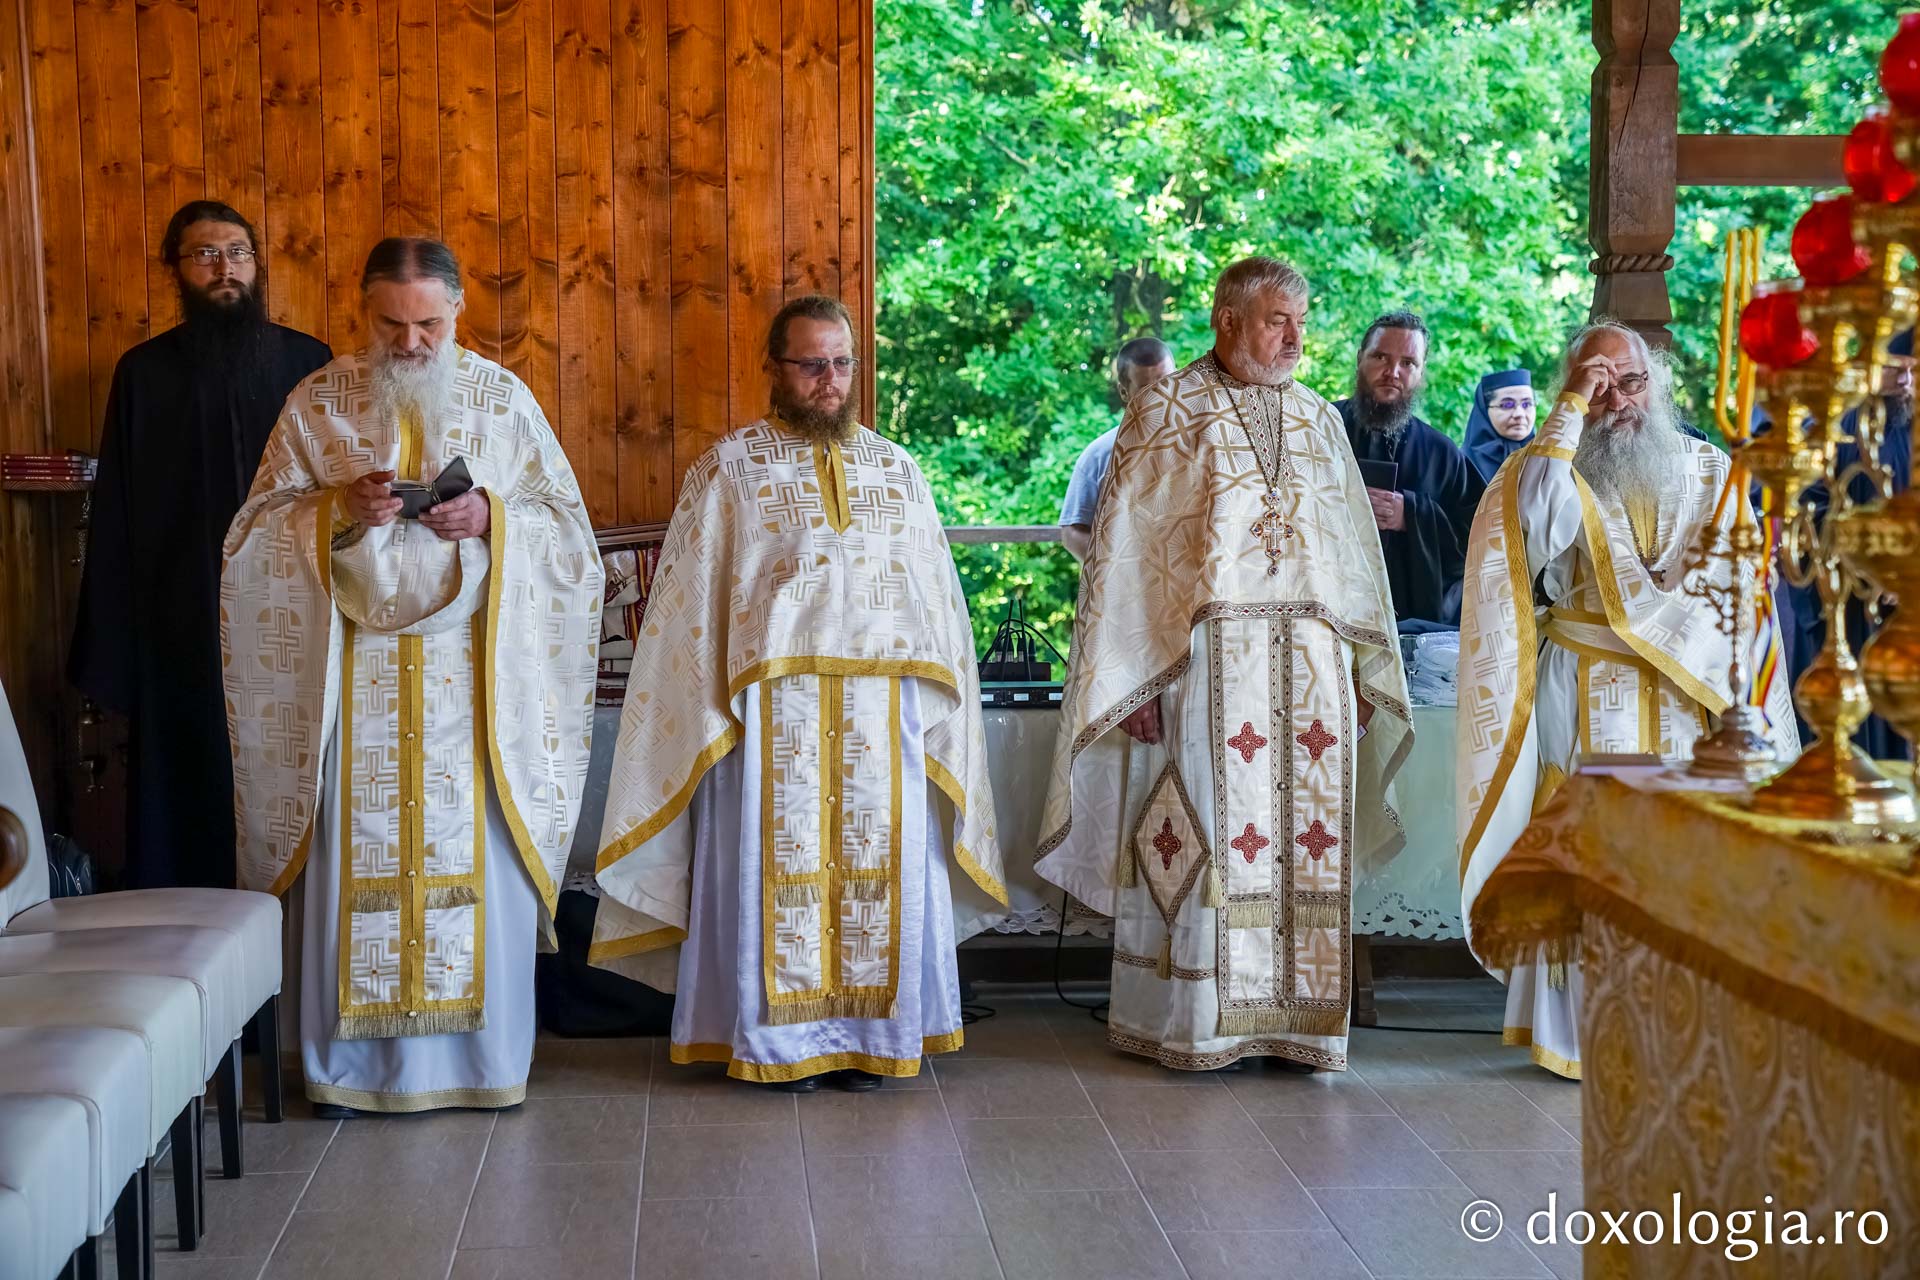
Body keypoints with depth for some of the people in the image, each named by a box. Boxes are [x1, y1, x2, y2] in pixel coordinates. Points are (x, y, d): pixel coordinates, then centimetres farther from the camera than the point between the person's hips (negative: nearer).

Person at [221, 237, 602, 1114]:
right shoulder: (317, 402, 6)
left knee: (475, 855, 2)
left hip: (473, 672, 0)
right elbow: (261, 527, 4)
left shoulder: (502, 398, 5)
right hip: (356, 672, 0)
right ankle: (350, 1059, 12)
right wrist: (338, 508, -14)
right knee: (357, 854, 2)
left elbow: (566, 522, 6)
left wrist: (492, 518, -14)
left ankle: (481, 1051, 14)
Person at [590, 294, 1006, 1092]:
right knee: (779, 861, -1)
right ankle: (779, 1039, 10)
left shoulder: (896, 469, 13)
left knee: (879, 865, 4)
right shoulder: (732, 466, 4)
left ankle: (868, 1033, 15)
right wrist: (711, 712, -5)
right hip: (772, 712, -3)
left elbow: (936, 599, 13)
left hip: (883, 716, 3)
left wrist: (934, 705, 5)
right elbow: (690, 601, 2)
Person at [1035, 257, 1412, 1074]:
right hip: (1206, 661, -4)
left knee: (1306, 836, 4)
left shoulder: (1319, 423, 16)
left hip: (1312, 665, 5)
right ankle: (1196, 1025, 5)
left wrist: (1359, 666, 11)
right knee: (1210, 830, -3)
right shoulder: (1166, 415, 1)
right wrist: (1143, 674, -9)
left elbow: (1354, 553, 18)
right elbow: (1127, 550, -3)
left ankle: (1296, 1018, 11)